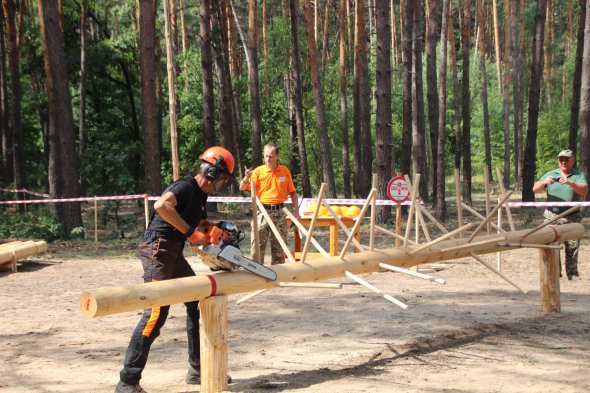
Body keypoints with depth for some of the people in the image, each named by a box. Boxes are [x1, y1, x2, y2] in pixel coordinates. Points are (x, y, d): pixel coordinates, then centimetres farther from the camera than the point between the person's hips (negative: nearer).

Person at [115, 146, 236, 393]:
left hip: (174, 254, 10)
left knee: (197, 304, 13)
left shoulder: (201, 196, 16)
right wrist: (190, 232, -28)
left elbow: (200, 226, 26)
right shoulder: (186, 186, -14)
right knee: (156, 312, -15)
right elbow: (161, 205, -33)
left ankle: (198, 369, 22)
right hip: (158, 250, -10)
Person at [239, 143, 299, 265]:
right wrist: (246, 178, -26)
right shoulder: (258, 171, -2)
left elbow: (292, 192, 11)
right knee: (258, 244, -4)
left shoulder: (285, 171, 4)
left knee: (278, 246, 9)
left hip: (279, 212, 2)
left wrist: (296, 210, 3)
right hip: (262, 212, -2)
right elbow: (242, 188, -6)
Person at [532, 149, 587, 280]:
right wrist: (544, 182, -19)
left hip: (572, 219, -1)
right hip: (552, 217, 1)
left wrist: (570, 182, -31)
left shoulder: (578, 176, 5)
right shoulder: (550, 174, 11)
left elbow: (584, 190, -13)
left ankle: (573, 274, 9)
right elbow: (535, 189, 3)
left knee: (572, 247, 0)